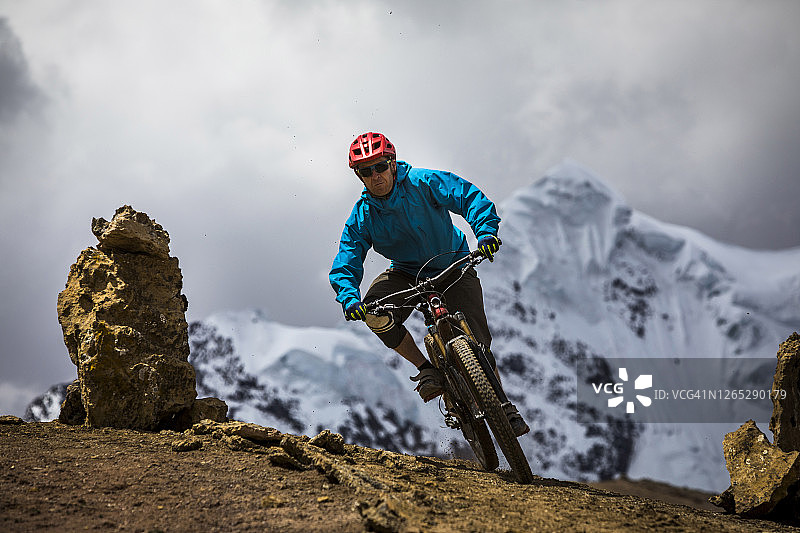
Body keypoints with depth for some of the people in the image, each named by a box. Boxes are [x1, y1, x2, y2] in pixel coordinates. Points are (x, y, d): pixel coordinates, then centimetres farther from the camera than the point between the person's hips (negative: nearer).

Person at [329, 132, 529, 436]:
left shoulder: (423, 183, -20)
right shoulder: (361, 217, -12)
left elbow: (470, 197, -27)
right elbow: (345, 266, -16)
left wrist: (485, 231, -46)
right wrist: (349, 299, -37)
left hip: (453, 268, -2)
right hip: (407, 274, 2)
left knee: (476, 343, -14)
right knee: (373, 311, -28)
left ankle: (504, 407, 7)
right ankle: (426, 369, -11)